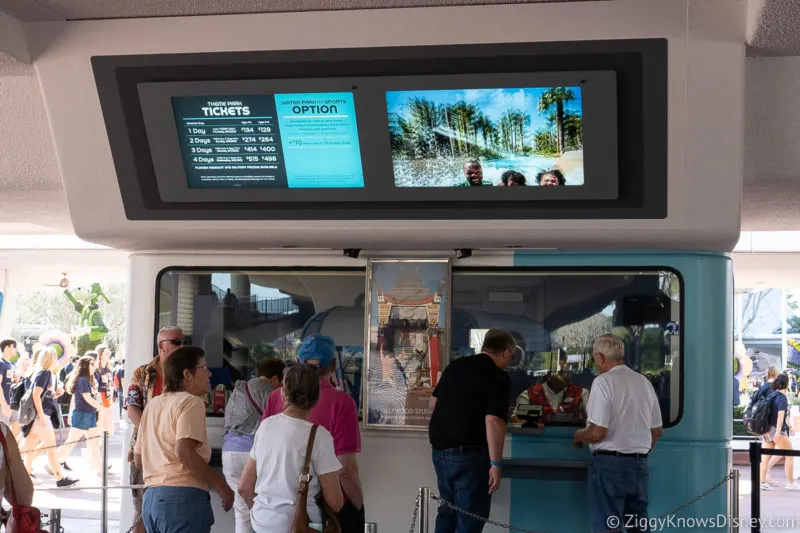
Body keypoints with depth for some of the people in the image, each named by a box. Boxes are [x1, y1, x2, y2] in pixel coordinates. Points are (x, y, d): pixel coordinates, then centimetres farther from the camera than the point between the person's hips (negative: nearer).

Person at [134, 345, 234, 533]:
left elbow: (138, 460, 20)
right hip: (183, 497, -8)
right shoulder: (191, 402, -7)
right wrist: (220, 485, -14)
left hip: (151, 498, 9)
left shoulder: (153, 404, 18)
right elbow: (184, 451, -21)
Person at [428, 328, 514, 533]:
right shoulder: (499, 377, -13)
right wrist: (496, 463, -22)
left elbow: (433, 403, 18)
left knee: (447, 510, 22)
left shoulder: (455, 365, 8)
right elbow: (493, 421, -24)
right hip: (468, 454, -7)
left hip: (439, 449, 7)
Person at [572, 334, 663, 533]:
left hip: (609, 464, -7)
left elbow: (597, 433, -17)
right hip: (639, 465, 7)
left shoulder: (604, 381, -12)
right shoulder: (644, 382, 10)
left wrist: (578, 436, 3)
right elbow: (657, 431, 17)